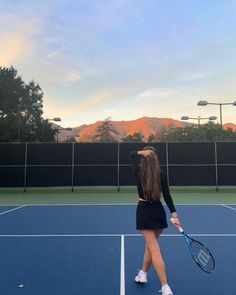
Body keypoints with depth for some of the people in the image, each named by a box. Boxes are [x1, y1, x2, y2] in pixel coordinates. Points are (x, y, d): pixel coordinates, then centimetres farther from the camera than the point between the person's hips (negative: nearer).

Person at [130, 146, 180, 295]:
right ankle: (143, 274, 39)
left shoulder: (139, 172, -7)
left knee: (154, 248, -3)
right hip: (158, 211, 3)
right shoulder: (162, 175, -6)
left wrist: (142, 152, -10)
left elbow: (132, 154, 8)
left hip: (144, 212, -2)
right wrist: (174, 215, -7)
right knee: (151, 243, 22)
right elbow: (167, 196, -10)